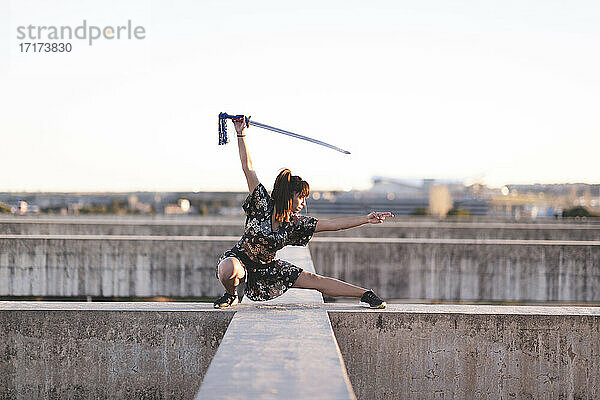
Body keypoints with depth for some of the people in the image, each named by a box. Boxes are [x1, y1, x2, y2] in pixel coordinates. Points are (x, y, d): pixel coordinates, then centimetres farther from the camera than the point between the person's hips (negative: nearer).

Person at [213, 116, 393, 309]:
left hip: (266, 268, 4)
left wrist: (366, 219, -10)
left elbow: (333, 224, -6)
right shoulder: (262, 204, -19)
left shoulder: (295, 224, -7)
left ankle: (365, 294, 4)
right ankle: (231, 295, -9)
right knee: (228, 270, -42)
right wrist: (241, 135, -21)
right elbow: (248, 168, -21)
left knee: (314, 280, -3)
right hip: (239, 258, -4)